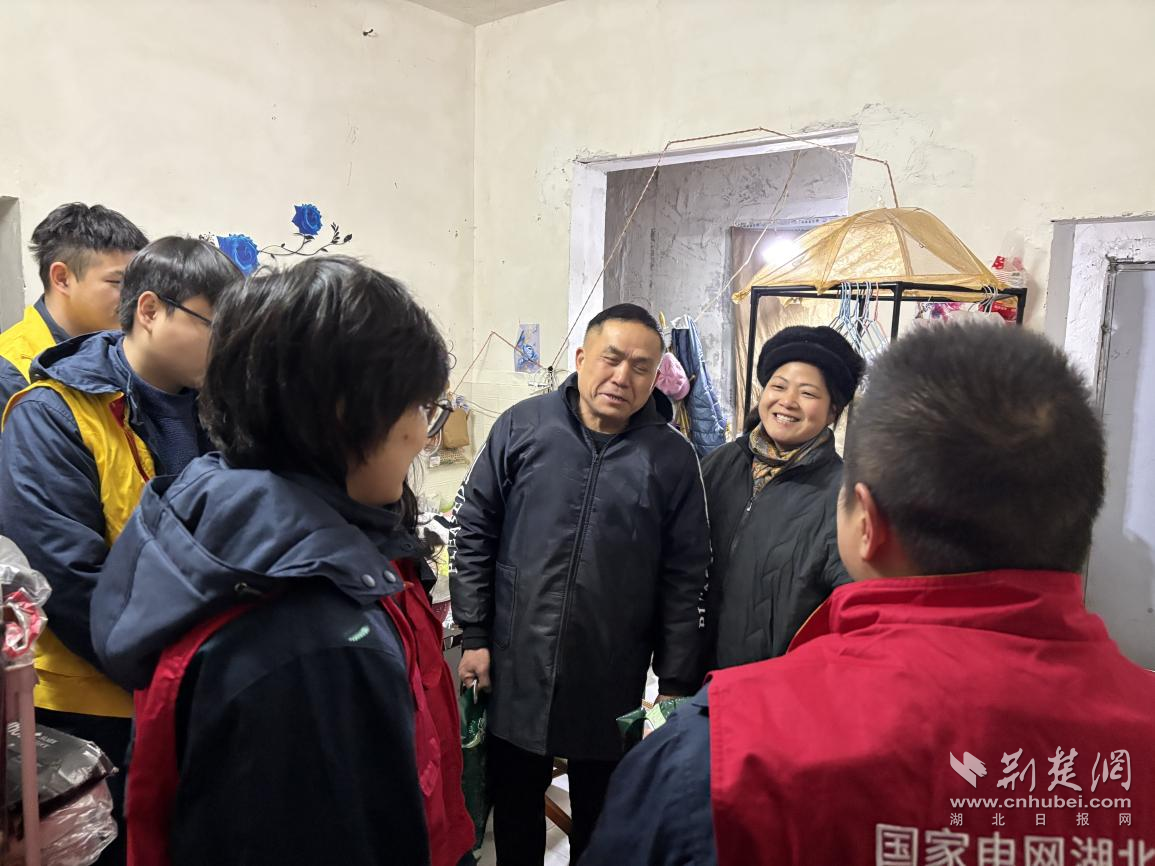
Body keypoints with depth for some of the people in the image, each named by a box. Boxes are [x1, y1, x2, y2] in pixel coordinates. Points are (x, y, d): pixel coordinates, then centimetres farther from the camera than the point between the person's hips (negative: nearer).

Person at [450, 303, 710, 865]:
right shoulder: (522, 427, -5)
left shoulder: (673, 458, -5)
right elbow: (473, 533, 0)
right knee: (514, 818, 22)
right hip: (514, 677, 1)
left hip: (612, 691, 0)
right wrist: (474, 637, -1)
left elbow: (685, 580, -2)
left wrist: (677, 684, -1)